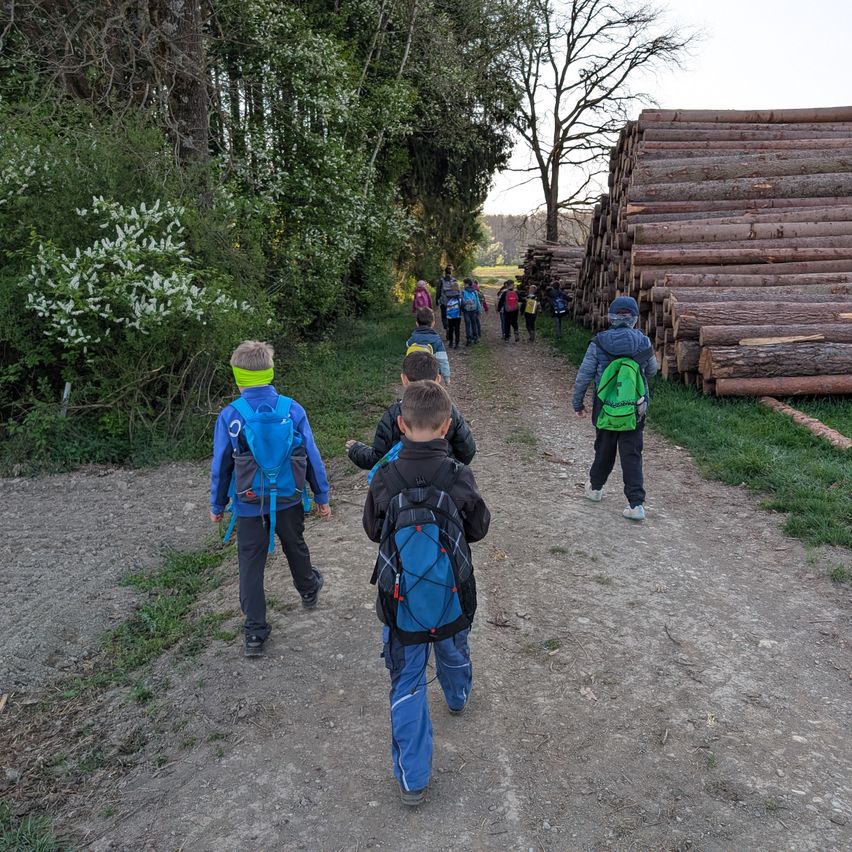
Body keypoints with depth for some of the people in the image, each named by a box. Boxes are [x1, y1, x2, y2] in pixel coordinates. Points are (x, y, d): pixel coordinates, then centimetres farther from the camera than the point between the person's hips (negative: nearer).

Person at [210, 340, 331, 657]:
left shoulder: (230, 416, -16)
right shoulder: (292, 409, -13)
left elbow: (220, 466, -6)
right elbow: (311, 456, -5)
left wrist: (217, 505, 9)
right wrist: (322, 496, 7)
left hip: (249, 506, -2)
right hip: (289, 501, 2)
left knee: (251, 566, 11)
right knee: (296, 549, 26)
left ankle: (255, 633, 16)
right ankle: (309, 590, 52)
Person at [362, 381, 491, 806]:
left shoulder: (385, 479, -16)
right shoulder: (459, 478, -18)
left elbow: (373, 530, 0)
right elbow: (478, 529, -2)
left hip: (402, 603, -1)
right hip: (452, 599, 1)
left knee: (407, 684, 11)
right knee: (454, 655, 30)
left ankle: (412, 779, 18)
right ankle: (458, 698, 61)